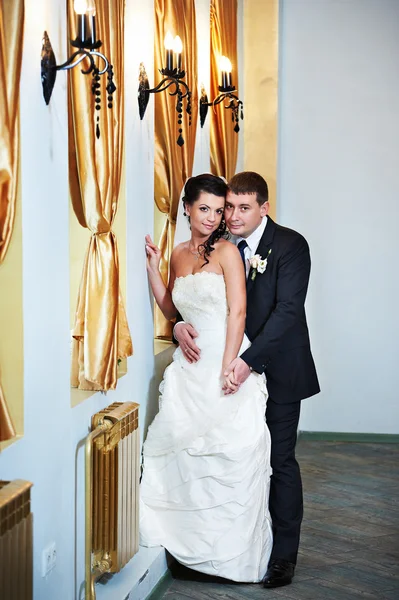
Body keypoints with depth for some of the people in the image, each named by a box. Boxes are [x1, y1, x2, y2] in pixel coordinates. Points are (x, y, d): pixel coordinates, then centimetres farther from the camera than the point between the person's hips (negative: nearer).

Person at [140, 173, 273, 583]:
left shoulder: (226, 251, -6)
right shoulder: (179, 254, 12)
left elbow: (238, 312, -11)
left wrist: (228, 368, -18)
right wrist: (152, 266, 9)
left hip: (227, 363, -5)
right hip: (190, 368, 5)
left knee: (232, 453, -2)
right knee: (183, 450, 3)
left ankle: (235, 550, 11)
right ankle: (195, 543, 16)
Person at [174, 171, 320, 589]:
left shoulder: (290, 245, -12)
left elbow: (287, 310, -20)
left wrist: (249, 361, -29)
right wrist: (181, 324, -18)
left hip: (277, 369, -4)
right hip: (234, 368, 5)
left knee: (279, 460, 3)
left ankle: (283, 554, 14)